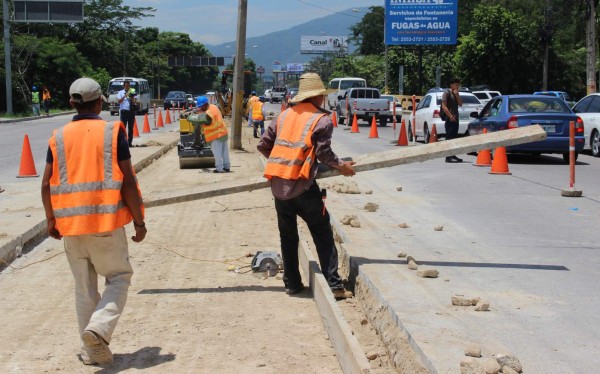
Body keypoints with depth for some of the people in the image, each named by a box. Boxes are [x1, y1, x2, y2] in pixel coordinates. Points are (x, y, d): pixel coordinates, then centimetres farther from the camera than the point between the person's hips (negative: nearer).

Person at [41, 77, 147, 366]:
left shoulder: (59, 137, 5)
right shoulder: (113, 132, -5)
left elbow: (46, 184, 5)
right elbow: (128, 182, -8)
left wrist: (51, 219, 18)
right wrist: (139, 221, -1)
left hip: (70, 224, 4)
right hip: (106, 222, -3)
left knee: (84, 287, 14)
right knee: (119, 277, 12)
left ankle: (92, 350, 18)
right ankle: (99, 327, -10)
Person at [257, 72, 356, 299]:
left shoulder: (284, 115, 12)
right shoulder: (322, 120, -2)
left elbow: (263, 146, 12)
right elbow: (323, 152, -8)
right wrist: (341, 166, 9)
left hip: (278, 185, 5)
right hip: (302, 186, -5)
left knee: (287, 236, 16)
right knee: (323, 234, 5)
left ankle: (292, 284, 18)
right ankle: (334, 285, 0)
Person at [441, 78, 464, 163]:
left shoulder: (456, 94, 21)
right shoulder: (447, 93, -5)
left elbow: (460, 104, 10)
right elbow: (444, 106, -13)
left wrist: (457, 95, -2)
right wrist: (450, 116, -20)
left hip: (455, 119, 9)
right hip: (449, 119, -9)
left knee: (454, 137, 12)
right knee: (449, 137, -12)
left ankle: (452, 155, 18)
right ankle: (448, 157, -15)